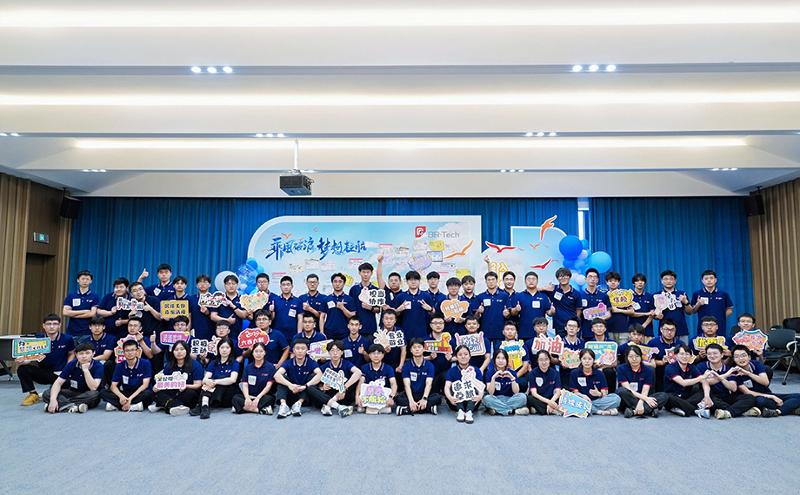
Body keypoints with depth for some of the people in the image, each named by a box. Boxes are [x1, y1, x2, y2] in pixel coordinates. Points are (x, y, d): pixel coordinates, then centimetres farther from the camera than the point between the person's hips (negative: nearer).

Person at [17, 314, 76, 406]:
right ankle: (33, 394, -2)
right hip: (42, 372, 2)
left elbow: (71, 354, 8)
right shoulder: (38, 339, -4)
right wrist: (22, 361, -29)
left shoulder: (67, 339, -6)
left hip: (60, 375, -2)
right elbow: (30, 357, -6)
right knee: (22, 369, -24)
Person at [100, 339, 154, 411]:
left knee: (149, 393, -35)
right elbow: (113, 386, -2)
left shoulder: (145, 363, -8)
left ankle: (117, 405, -26)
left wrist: (130, 398, -23)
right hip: (125, 394, 4)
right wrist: (121, 396, -24)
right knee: (103, 392, -17)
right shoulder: (120, 366, 2)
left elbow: (145, 384, -12)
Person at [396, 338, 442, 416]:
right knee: (398, 398, -31)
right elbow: (407, 384, -12)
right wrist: (411, 401, -29)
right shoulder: (407, 365, -2)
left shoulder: (429, 365, -1)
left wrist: (424, 399, -31)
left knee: (438, 397, -29)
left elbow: (428, 384, -13)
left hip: (424, 394, 1)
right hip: (411, 394, -1)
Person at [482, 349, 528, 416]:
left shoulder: (512, 372, -1)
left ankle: (496, 410, -24)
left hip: (509, 399, 1)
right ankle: (513, 411, -25)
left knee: (522, 396, -26)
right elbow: (490, 393, -14)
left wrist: (512, 378, -25)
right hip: (496, 400, -1)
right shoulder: (490, 372, -4)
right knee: (486, 398, -32)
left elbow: (516, 392, -11)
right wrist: (493, 378, -27)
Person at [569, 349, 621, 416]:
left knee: (616, 398, -22)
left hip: (597, 401, 1)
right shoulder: (574, 373, 2)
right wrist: (583, 396, -22)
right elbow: (575, 392, -1)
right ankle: (601, 411, -25)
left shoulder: (599, 374, 5)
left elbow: (605, 393, 1)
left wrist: (599, 394, -22)